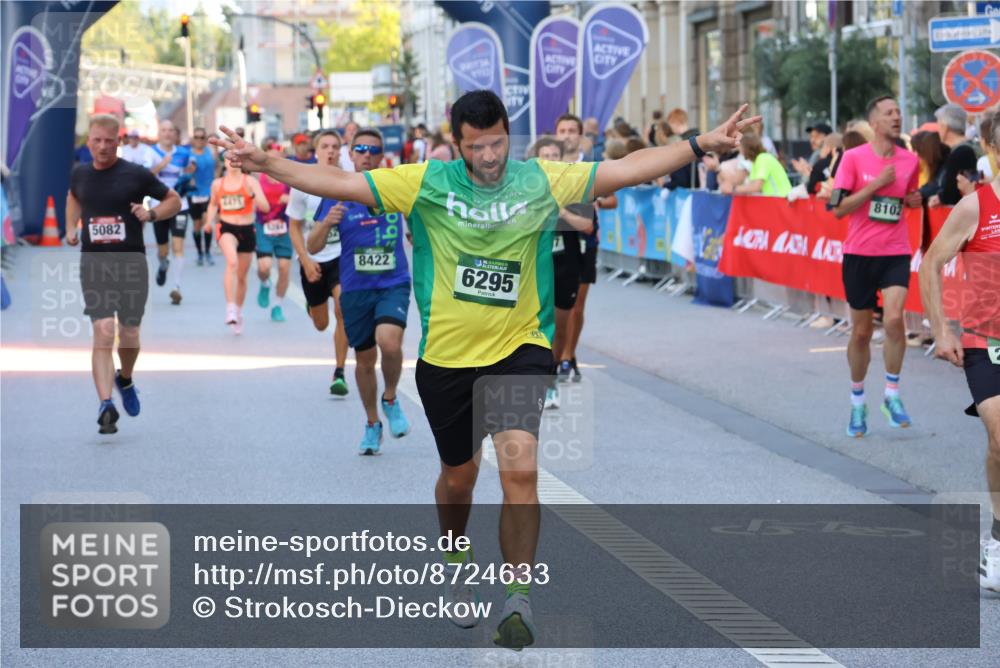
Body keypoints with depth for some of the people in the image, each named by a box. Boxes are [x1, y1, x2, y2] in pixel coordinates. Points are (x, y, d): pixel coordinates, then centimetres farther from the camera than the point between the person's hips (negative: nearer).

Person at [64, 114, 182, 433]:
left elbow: (174, 200, 6)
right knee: (103, 333, -15)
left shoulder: (136, 174, -3)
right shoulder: (79, 174, 6)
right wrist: (71, 227, 14)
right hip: (93, 263, 1)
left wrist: (151, 213, -12)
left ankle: (125, 380, 41)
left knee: (129, 336, 8)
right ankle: (106, 405, -20)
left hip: (131, 262, -1)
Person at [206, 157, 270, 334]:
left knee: (241, 276, 12)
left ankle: (238, 312, 34)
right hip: (226, 228, -1)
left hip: (246, 230, 1)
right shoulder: (217, 184, 4)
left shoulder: (250, 181, -4)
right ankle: (230, 309, -35)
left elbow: (266, 208, -12)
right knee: (232, 262, -31)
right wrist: (210, 221, 5)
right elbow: (213, 204, 23)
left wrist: (255, 196, -32)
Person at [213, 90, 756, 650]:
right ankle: (457, 558, 49)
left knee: (520, 467, -20)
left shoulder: (543, 181, -3)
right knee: (459, 477, 17)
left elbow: (627, 168, -4)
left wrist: (702, 145, -11)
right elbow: (340, 183, -5)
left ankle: (519, 600, -10)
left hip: (520, 351, -1)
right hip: (446, 356, 1)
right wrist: (266, 163, -13)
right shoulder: (427, 183, -4)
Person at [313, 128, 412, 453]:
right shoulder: (338, 194, -3)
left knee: (389, 342, -25)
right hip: (355, 288, 1)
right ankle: (372, 424, 31)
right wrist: (326, 223, -23)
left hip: (393, 283, -1)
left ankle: (390, 400, 4)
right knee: (365, 359, 10)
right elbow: (312, 247, -5)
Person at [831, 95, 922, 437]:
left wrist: (914, 200, -1)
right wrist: (876, 183, -16)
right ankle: (858, 403, 26)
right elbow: (839, 208, -10)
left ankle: (892, 394, -2)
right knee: (861, 332, 7)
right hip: (859, 254, -1)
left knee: (894, 319, -20)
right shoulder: (853, 158, -6)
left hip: (895, 254, 1)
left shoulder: (910, 161, 4)